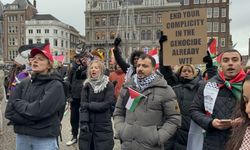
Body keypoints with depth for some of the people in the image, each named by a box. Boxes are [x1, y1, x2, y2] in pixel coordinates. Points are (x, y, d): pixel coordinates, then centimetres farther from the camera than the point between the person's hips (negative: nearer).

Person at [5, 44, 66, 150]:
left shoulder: (55, 85, -13)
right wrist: (32, 119, -14)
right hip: (21, 136, 5)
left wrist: (18, 103, -8)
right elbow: (9, 111, -3)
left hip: (45, 138, -4)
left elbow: (39, 111, -22)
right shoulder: (23, 84, 2)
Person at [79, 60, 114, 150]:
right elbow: (83, 105, -3)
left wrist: (89, 105, -9)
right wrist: (83, 122, -14)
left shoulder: (109, 85, -3)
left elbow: (107, 104, -13)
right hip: (88, 124, 3)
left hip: (103, 125, -3)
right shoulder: (86, 85, 5)